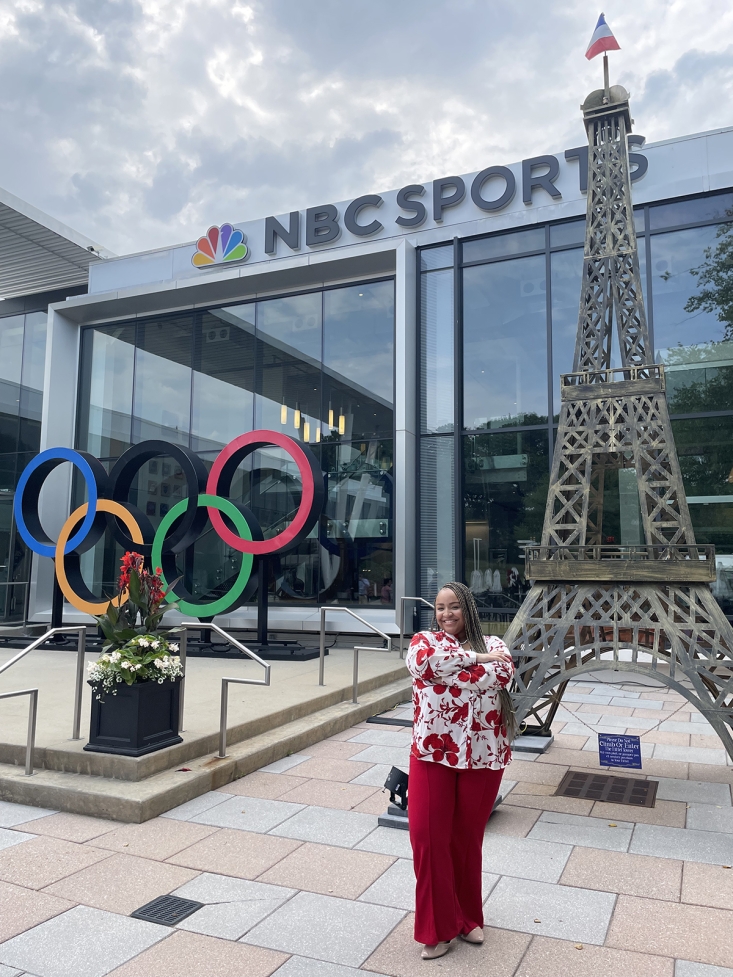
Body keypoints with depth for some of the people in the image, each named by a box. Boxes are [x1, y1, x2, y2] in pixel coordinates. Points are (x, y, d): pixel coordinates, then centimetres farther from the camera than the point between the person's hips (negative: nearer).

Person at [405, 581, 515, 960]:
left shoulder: (493, 644, 3)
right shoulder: (423, 639, 1)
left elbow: (502, 676, -18)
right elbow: (423, 663, -23)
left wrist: (446, 668, -15)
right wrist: (475, 658, -17)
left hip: (482, 755, 0)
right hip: (432, 753, 0)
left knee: (468, 837, 13)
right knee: (428, 837, 0)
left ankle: (468, 916, 34)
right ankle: (438, 927, 19)